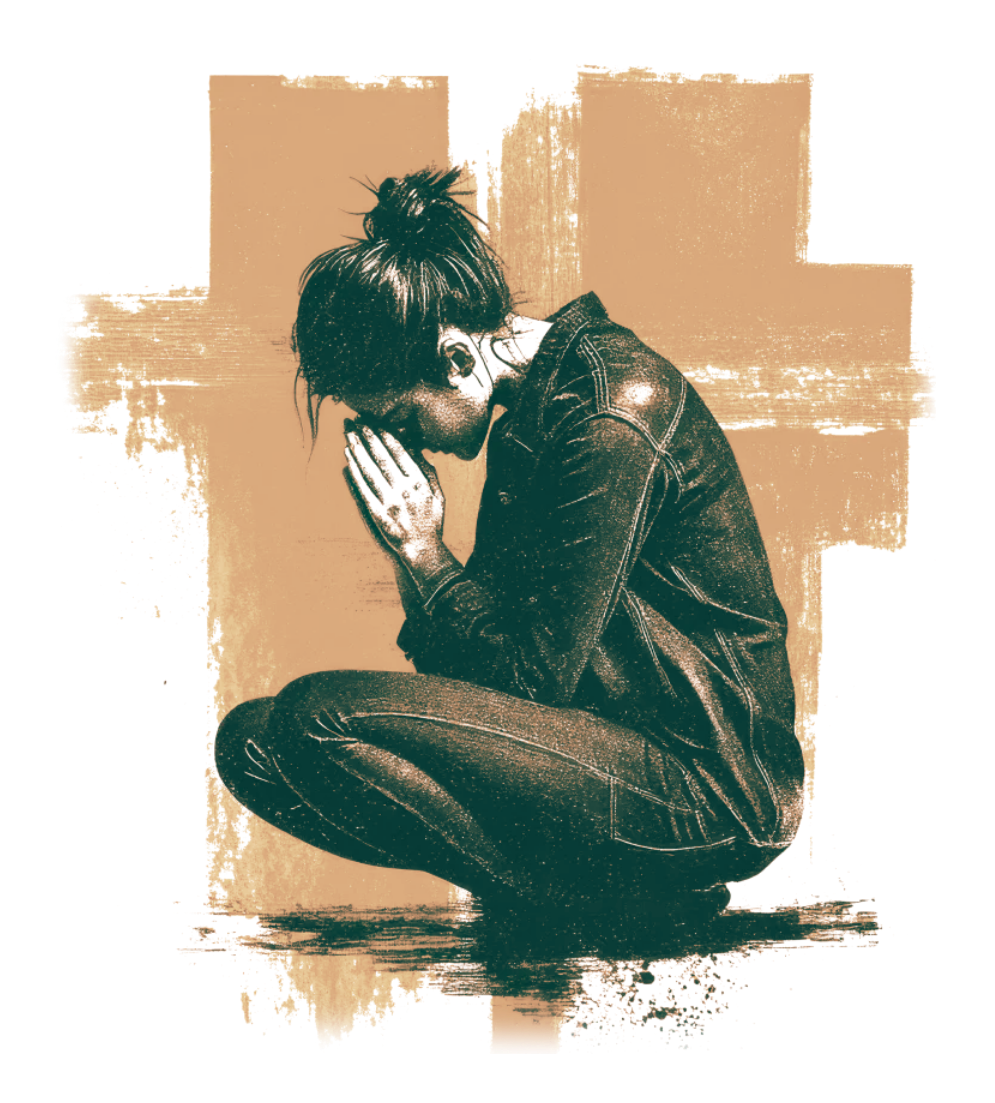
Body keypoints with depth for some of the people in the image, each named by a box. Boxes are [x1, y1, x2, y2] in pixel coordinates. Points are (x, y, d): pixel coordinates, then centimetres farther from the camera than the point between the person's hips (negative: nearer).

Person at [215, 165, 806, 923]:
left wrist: (427, 555, -7)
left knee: (320, 719, -24)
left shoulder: (606, 425, -19)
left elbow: (536, 672, -18)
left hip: (713, 788, -10)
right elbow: (486, 639, 12)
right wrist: (412, 555, -5)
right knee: (253, 739, 4)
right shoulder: (529, 409, 10)